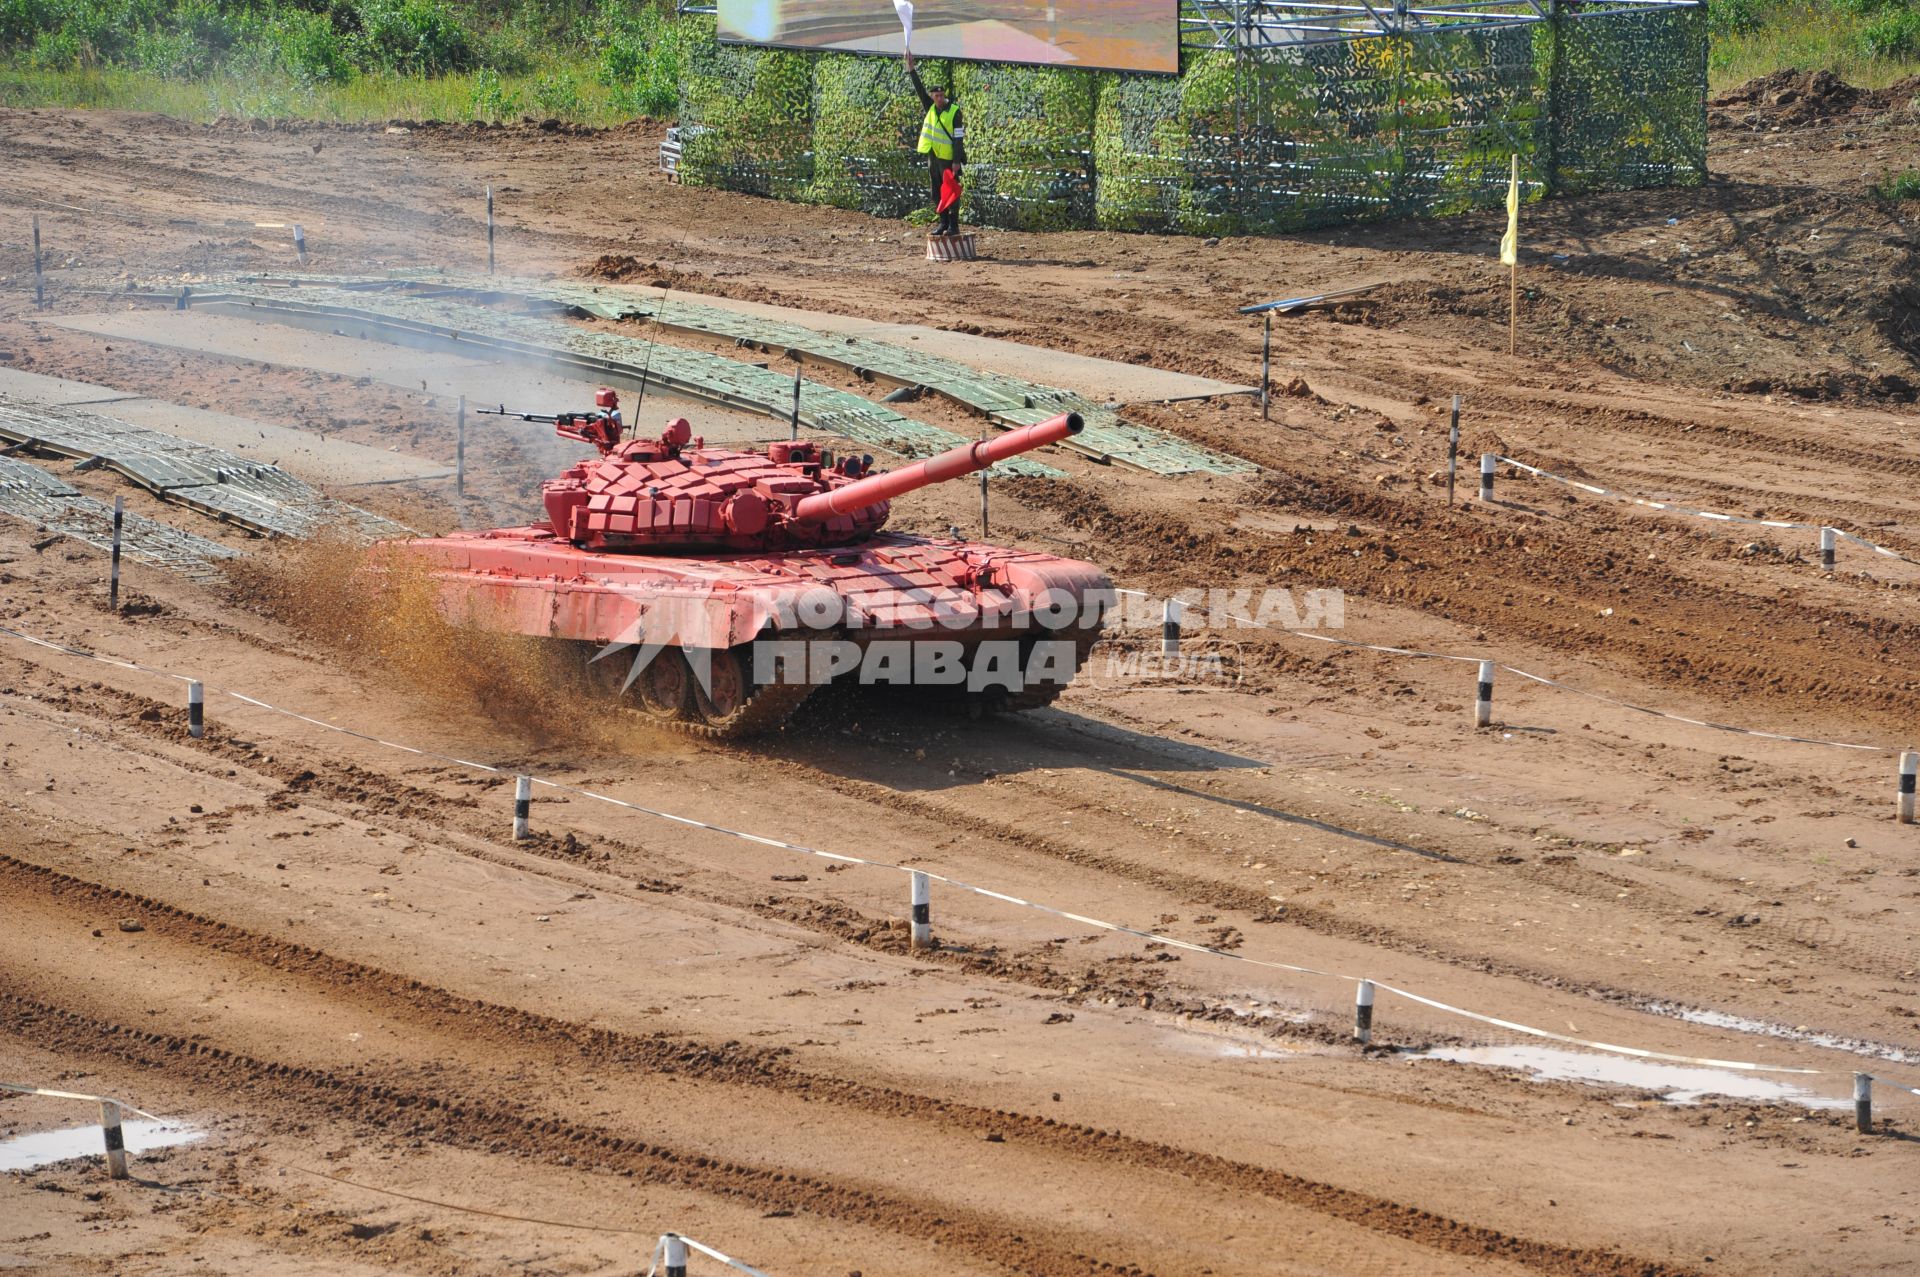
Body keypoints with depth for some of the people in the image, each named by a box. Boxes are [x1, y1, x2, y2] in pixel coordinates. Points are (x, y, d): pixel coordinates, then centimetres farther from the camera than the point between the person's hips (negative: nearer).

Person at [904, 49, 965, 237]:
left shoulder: (954, 111, -10)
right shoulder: (931, 107, 8)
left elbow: (958, 138, -12)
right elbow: (920, 89, 5)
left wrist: (957, 160, -17)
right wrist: (911, 70, -5)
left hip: (948, 158, -7)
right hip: (933, 156, 7)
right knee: (937, 193, 10)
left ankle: (953, 225, 0)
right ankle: (943, 223, 18)